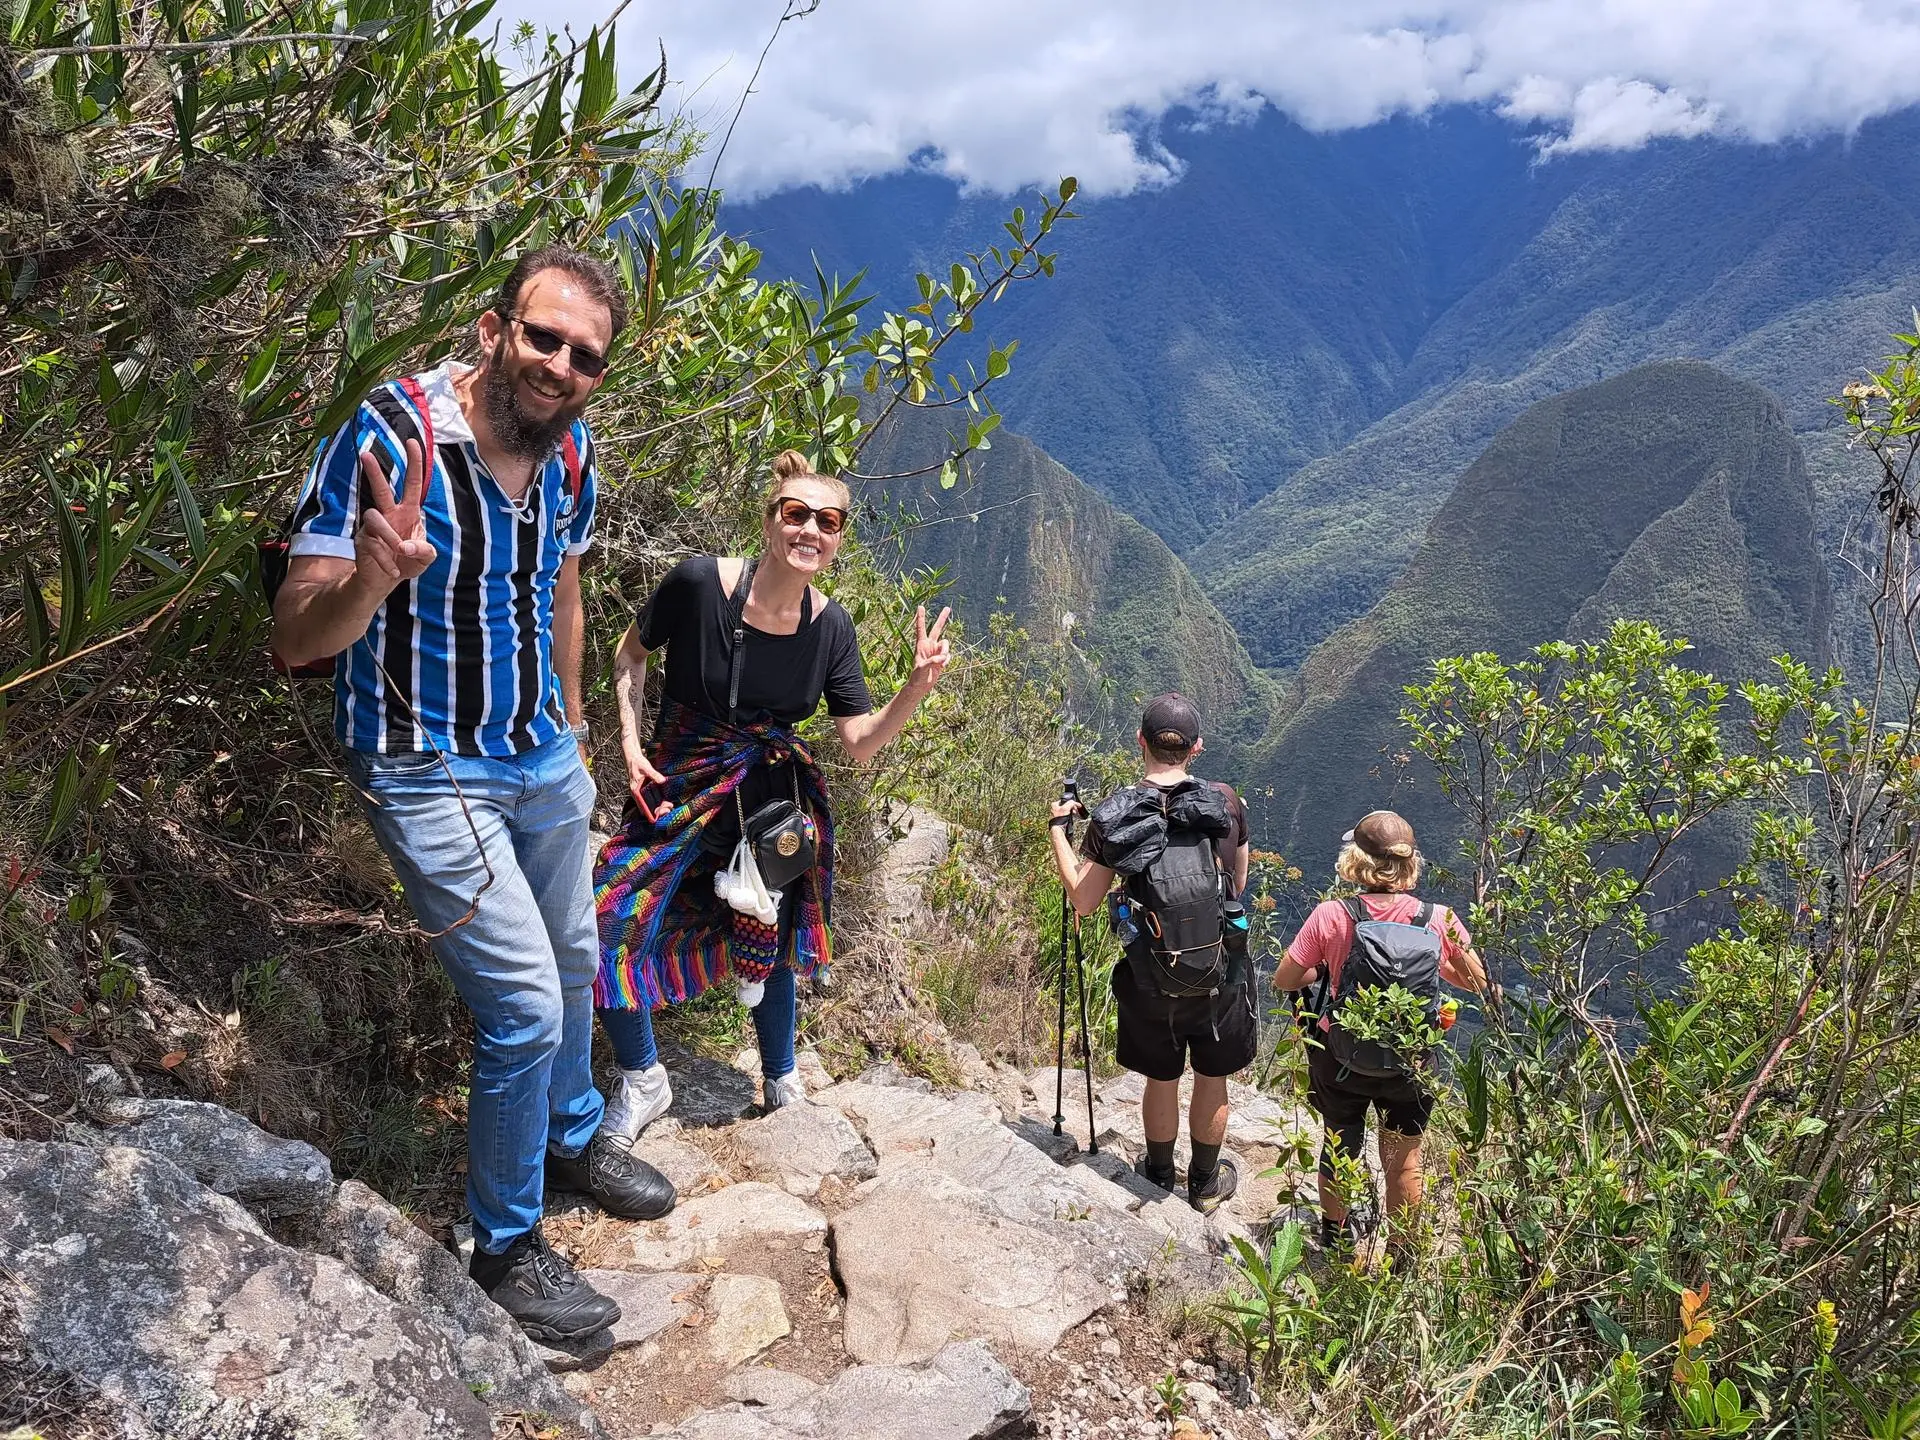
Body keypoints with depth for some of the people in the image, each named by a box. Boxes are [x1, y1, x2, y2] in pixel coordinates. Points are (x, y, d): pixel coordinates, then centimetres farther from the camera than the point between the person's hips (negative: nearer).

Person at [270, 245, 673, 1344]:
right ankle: (505, 1246, 15)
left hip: (544, 759, 7)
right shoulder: (389, 437, -22)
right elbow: (296, 641, -23)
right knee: (526, 1005, -8)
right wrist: (372, 579, -44)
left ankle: (573, 1139, 47)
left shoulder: (571, 453, -3)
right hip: (431, 775, -7)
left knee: (571, 962, 21)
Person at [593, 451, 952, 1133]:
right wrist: (632, 742, -9)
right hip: (677, 788, -2)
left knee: (773, 942, 13)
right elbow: (631, 653, 0)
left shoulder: (831, 628, -9)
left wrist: (919, 685, -22)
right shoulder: (699, 582, -18)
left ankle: (782, 1082, 39)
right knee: (611, 925, -12)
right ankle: (642, 1082, 14)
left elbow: (860, 744, -8)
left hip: (772, 796, 2)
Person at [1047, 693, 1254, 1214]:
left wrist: (1059, 830, 3)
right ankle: (1205, 1182, 39)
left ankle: (1159, 1177, 42)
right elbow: (1238, 884, 3)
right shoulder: (1226, 803, -11)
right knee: (1212, 1078, 21)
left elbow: (1082, 901, -7)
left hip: (1150, 979, 0)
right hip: (1221, 974, 1)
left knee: (1162, 1079, 21)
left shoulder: (1113, 816, -16)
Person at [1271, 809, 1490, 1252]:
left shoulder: (1330, 916, -21)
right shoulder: (1438, 920, -17)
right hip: (1407, 1062, 0)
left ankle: (1337, 1228, 49)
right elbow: (1478, 983, -1)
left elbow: (1283, 980, -11)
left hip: (1338, 1059, 0)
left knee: (1338, 1143, 25)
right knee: (1403, 1159, 21)